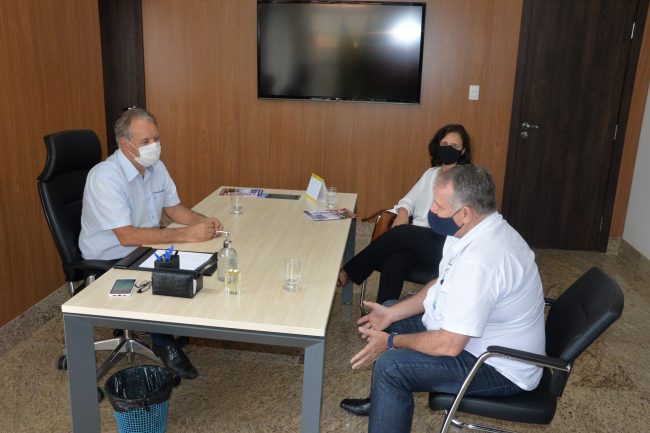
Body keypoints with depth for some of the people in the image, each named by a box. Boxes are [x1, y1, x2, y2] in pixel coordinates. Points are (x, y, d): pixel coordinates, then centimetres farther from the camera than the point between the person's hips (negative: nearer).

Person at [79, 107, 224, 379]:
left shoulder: (156, 167, -1)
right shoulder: (105, 177, -26)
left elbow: (173, 208, 8)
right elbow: (127, 236, -32)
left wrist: (202, 221, -13)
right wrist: (185, 235, -34)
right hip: (109, 262, -7)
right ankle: (164, 342, -1)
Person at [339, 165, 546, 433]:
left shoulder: (479, 261, -36)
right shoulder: (476, 230, -4)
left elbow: (449, 345, -31)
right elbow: (442, 285, 9)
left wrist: (391, 342, -16)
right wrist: (392, 313, 2)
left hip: (499, 368, -10)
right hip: (470, 331, 10)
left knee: (390, 365, -22)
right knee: (389, 315, 15)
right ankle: (384, 401, 32)